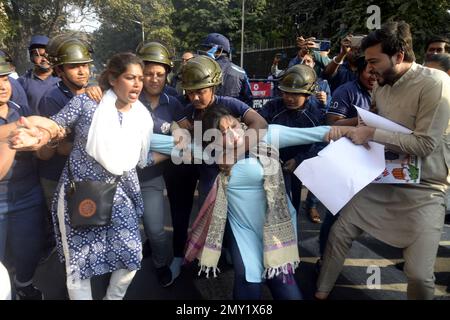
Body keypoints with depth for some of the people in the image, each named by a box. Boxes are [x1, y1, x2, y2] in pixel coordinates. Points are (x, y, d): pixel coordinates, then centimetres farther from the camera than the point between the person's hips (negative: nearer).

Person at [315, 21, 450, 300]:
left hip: (424, 190, -6)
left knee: (419, 274, -12)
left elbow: (425, 144, -23)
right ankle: (322, 293, 25)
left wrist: (371, 134, -22)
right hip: (384, 180, 6)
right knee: (339, 232, 5)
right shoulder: (381, 88, 6)